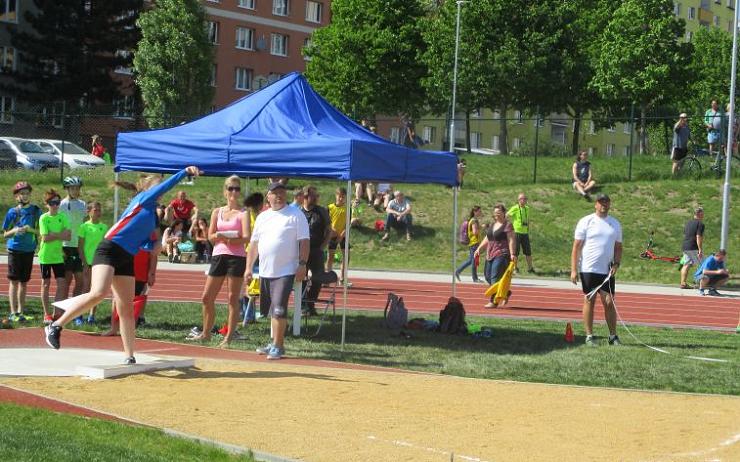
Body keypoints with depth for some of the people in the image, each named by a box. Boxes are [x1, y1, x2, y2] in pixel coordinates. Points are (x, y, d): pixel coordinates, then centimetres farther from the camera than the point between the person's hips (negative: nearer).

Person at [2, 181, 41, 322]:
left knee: (24, 283, 8)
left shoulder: (36, 211, 5)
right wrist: (14, 231, -16)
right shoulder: (12, 212, 1)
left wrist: (31, 230, -12)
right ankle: (13, 313, -2)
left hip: (29, 250, 2)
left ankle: (20, 312, 14)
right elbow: (5, 234, 4)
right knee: (14, 281, -2)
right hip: (14, 249, -2)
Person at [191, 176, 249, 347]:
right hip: (218, 256, 4)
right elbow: (211, 236, 5)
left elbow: (246, 238, -13)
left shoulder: (242, 213, -1)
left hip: (237, 257, -4)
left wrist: (222, 237, -22)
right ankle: (206, 333, 19)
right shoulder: (217, 212, 12)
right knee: (207, 297, 6)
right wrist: (229, 237, -15)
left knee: (233, 298, -2)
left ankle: (229, 337, 3)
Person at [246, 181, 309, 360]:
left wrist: (302, 264, -15)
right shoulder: (262, 217, 13)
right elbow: (254, 243, 16)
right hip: (265, 271, 6)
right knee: (273, 310, 13)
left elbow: (304, 241, -7)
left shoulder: (296, 215, -3)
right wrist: (249, 267, 11)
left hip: (285, 271, -6)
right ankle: (276, 342, 23)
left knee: (278, 309, -13)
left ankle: (277, 346, -8)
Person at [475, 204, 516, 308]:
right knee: (487, 276, 10)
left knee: (495, 278, -13)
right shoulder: (492, 225, 18)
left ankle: (493, 302, -8)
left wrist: (512, 254, -21)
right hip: (490, 255, 9)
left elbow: (511, 240, -13)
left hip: (502, 255, -9)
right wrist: (479, 249, 13)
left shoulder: (507, 225, -6)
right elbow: (487, 239, 23)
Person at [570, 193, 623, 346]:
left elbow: (618, 247, 15)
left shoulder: (615, 224, 11)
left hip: (607, 271, 3)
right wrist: (574, 269, -9)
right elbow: (576, 247, -3)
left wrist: (616, 264, -2)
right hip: (588, 270, -3)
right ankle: (589, 336, 7)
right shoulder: (586, 222, -1)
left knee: (609, 302, 1)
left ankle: (613, 336, 7)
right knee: (589, 301, 1)